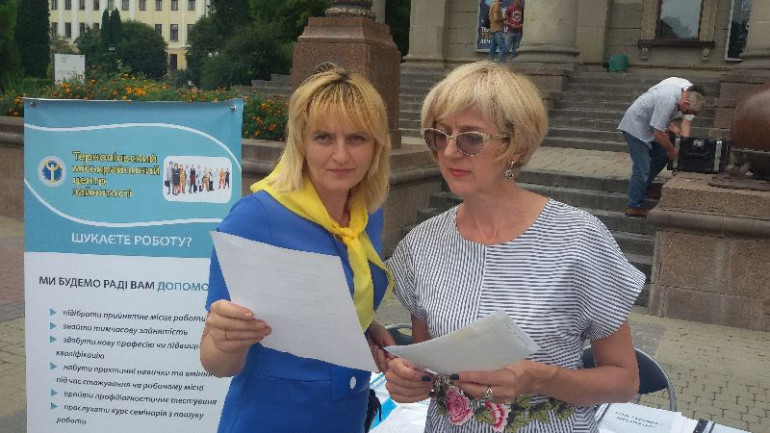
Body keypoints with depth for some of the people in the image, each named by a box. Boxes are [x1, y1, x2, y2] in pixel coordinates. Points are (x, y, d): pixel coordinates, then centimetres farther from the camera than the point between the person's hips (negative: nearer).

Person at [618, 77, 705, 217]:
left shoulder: (689, 92, -10)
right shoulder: (668, 101, -37)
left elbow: (686, 120, -2)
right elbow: (658, 133, -30)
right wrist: (672, 150, -14)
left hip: (650, 124, 9)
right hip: (636, 126, -9)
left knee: (662, 156, 16)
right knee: (642, 168, -10)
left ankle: (644, 187, 33)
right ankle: (634, 207, -2)